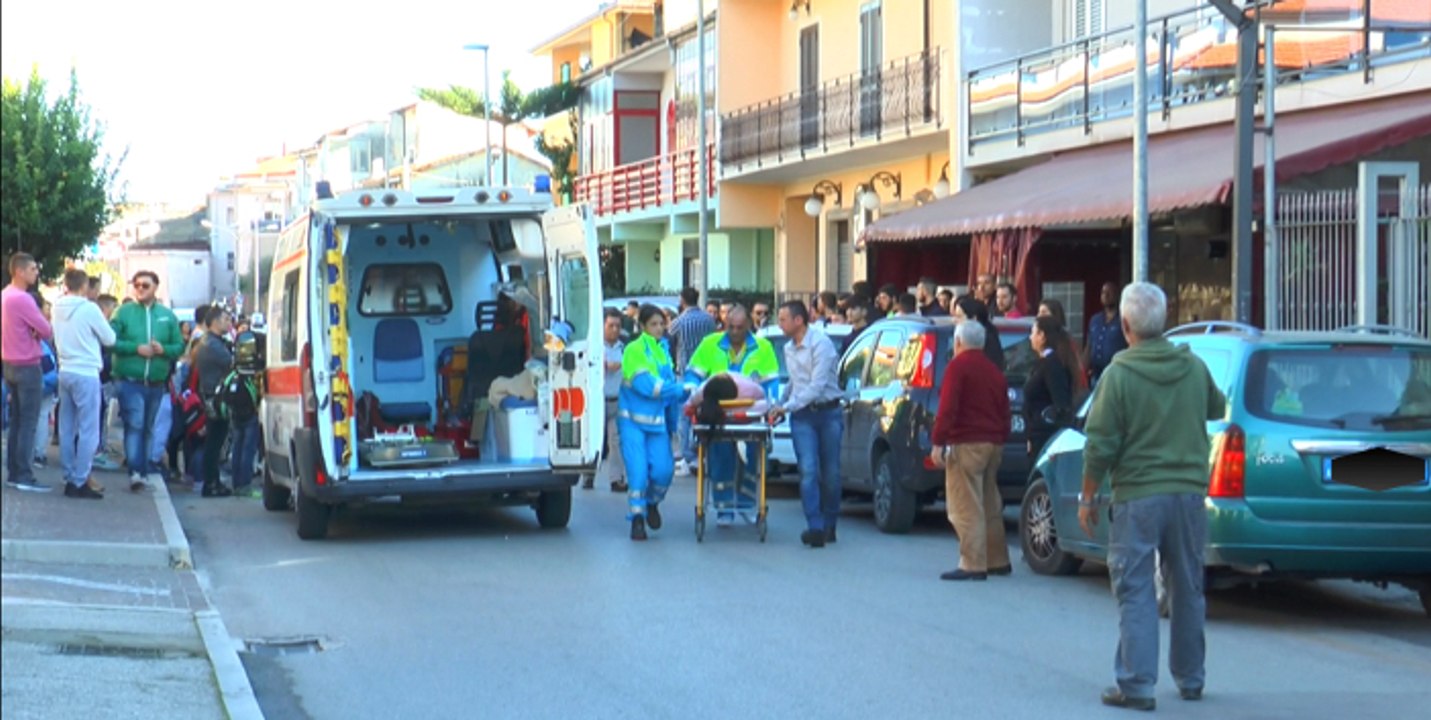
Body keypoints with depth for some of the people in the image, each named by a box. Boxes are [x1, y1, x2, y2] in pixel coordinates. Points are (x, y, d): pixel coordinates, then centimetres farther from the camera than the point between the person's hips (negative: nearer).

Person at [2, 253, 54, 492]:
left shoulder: (5, 295, 10)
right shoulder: (22, 299, -20)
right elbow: (47, 331, -17)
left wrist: (31, 330, 0)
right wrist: (40, 331, 6)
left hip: (10, 364, 9)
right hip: (27, 366, -9)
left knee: (16, 421, 13)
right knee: (28, 423, -6)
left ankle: (13, 472, 15)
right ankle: (24, 476, -7)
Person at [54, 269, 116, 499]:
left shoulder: (58, 308, 5)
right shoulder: (89, 309, -13)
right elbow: (110, 339, -3)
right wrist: (99, 326, 15)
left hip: (65, 372, 7)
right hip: (86, 374, -7)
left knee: (67, 429, 11)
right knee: (88, 431, -3)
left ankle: (70, 478, 16)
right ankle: (80, 482, -5)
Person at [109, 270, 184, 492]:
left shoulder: (167, 316, 9)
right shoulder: (123, 312, 1)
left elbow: (179, 346, 8)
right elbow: (110, 341, -7)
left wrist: (163, 349, -12)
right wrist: (136, 348, -16)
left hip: (157, 383, 4)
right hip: (130, 381, -4)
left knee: (149, 427, 12)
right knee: (135, 424, -15)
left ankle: (145, 470, 21)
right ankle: (135, 471, -21)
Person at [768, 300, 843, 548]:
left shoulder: (820, 344, -13)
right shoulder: (789, 349, 12)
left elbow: (817, 385, -19)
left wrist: (787, 407, -20)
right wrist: (780, 405, 18)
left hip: (828, 413, -4)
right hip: (802, 416, 4)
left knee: (830, 473, 3)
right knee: (809, 471, -11)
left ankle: (829, 525, 17)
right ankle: (815, 527, -18)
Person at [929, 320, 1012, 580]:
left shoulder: (958, 366, -7)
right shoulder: (994, 370, 17)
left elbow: (948, 408, -16)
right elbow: (1004, 411, 18)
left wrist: (938, 442, -16)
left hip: (967, 444, -8)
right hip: (993, 444, 8)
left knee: (967, 507, -9)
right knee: (990, 505, 17)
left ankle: (973, 565, -14)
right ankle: (998, 561, 23)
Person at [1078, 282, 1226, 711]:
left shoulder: (1119, 374, -11)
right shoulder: (1195, 368, 3)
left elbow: (1100, 446, -11)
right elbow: (1217, 409, 23)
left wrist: (1087, 499, -1)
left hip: (1138, 498, -5)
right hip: (1189, 493, 5)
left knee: (1135, 593, -1)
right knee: (1188, 590, 16)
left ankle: (1137, 685, -5)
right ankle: (1190, 679, 26)